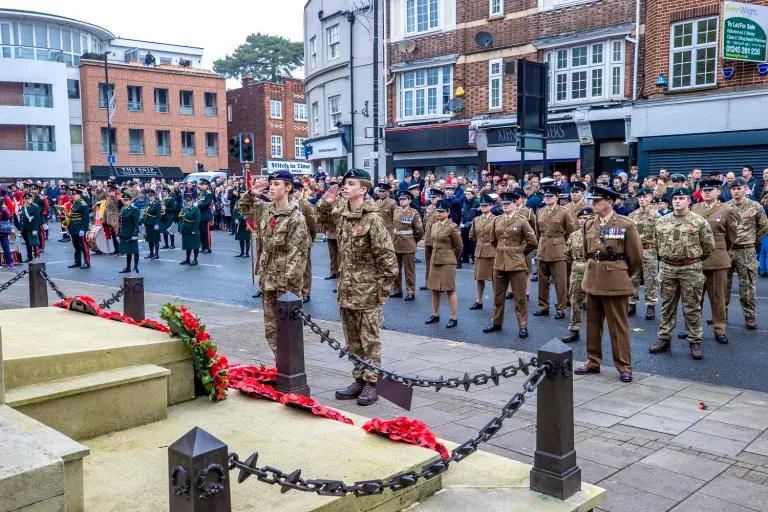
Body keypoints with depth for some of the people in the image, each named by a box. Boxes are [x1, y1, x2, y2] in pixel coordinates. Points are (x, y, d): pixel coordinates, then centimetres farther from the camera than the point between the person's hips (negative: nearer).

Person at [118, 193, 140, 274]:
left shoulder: (134, 209, -10)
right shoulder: (122, 209, 12)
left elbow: (136, 223, -14)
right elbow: (121, 222, 17)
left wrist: (135, 234, -18)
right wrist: (119, 233, 14)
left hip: (131, 234, -8)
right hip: (124, 234, 8)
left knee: (134, 251, -1)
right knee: (127, 251, 15)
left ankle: (136, 267, 2)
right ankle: (128, 267, 23)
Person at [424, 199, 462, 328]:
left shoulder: (452, 227, -10)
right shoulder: (433, 226, 9)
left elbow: (459, 247, -2)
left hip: (447, 262, -6)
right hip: (434, 260, 6)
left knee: (450, 290, 0)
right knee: (435, 289, 12)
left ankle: (453, 318, 7)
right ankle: (435, 315, 25)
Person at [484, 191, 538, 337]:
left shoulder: (521, 221, -8)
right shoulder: (497, 220, 6)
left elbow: (533, 242, -5)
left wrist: (521, 252, 4)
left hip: (517, 264, -5)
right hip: (499, 263, 5)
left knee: (520, 297, 3)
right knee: (498, 295, 14)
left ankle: (523, 326, 11)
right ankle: (497, 322, 28)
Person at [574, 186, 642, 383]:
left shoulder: (625, 225, -8)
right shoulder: (589, 225, 7)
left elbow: (636, 256, -2)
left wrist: (623, 275, 9)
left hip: (615, 282, -5)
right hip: (593, 280, 5)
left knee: (618, 326, 0)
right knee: (593, 324, 11)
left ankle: (624, 367, 8)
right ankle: (593, 362, 21)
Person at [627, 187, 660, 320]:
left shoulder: (656, 215, -3)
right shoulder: (632, 215, 9)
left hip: (650, 251, -4)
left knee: (650, 280, 2)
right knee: (632, 279, 8)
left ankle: (651, 306, 9)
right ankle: (632, 305, 17)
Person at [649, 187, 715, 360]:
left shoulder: (699, 221, -6)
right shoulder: (662, 222, 4)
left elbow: (709, 246, 1)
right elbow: (657, 243, 17)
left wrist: (695, 258, 10)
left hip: (691, 269, -3)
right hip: (668, 268, 3)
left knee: (692, 307, 3)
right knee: (667, 306, 11)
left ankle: (695, 342, 12)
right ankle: (664, 339, 19)